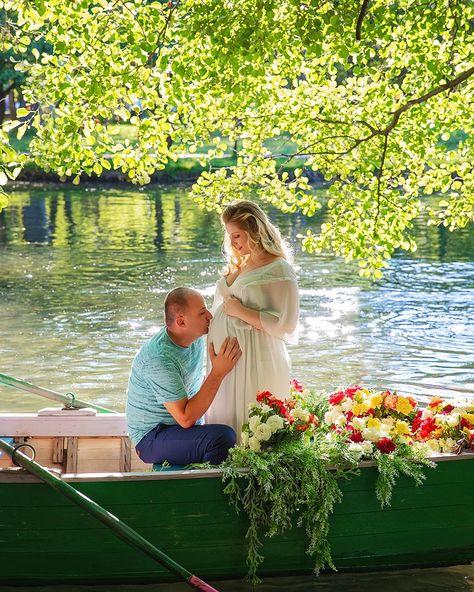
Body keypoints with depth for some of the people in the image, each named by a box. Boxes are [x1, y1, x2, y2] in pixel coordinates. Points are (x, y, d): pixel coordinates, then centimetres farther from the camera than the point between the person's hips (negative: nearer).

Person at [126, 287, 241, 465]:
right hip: (151, 438, -9)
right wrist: (218, 372, -30)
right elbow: (185, 418, -29)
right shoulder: (159, 359, -26)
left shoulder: (196, 338, 1)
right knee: (222, 437, -29)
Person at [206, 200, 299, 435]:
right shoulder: (238, 265, 14)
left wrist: (240, 311, -16)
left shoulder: (278, 271, -11)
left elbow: (285, 325, -18)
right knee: (224, 418, 10)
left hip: (254, 362, -8)